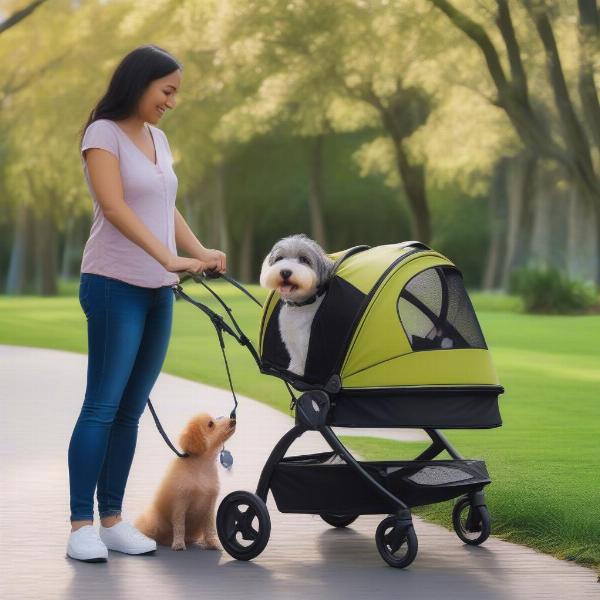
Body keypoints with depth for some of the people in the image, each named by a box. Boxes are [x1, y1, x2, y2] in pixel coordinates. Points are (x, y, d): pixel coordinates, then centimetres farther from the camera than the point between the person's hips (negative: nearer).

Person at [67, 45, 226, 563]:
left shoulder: (157, 138, 16)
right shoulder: (104, 133, -7)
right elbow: (115, 208, -19)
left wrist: (200, 252, 0)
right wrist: (169, 258, -26)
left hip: (158, 290, 7)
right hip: (115, 285, -7)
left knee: (131, 410, 7)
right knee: (103, 406, -8)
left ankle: (112, 520, 11)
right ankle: (80, 525, -6)